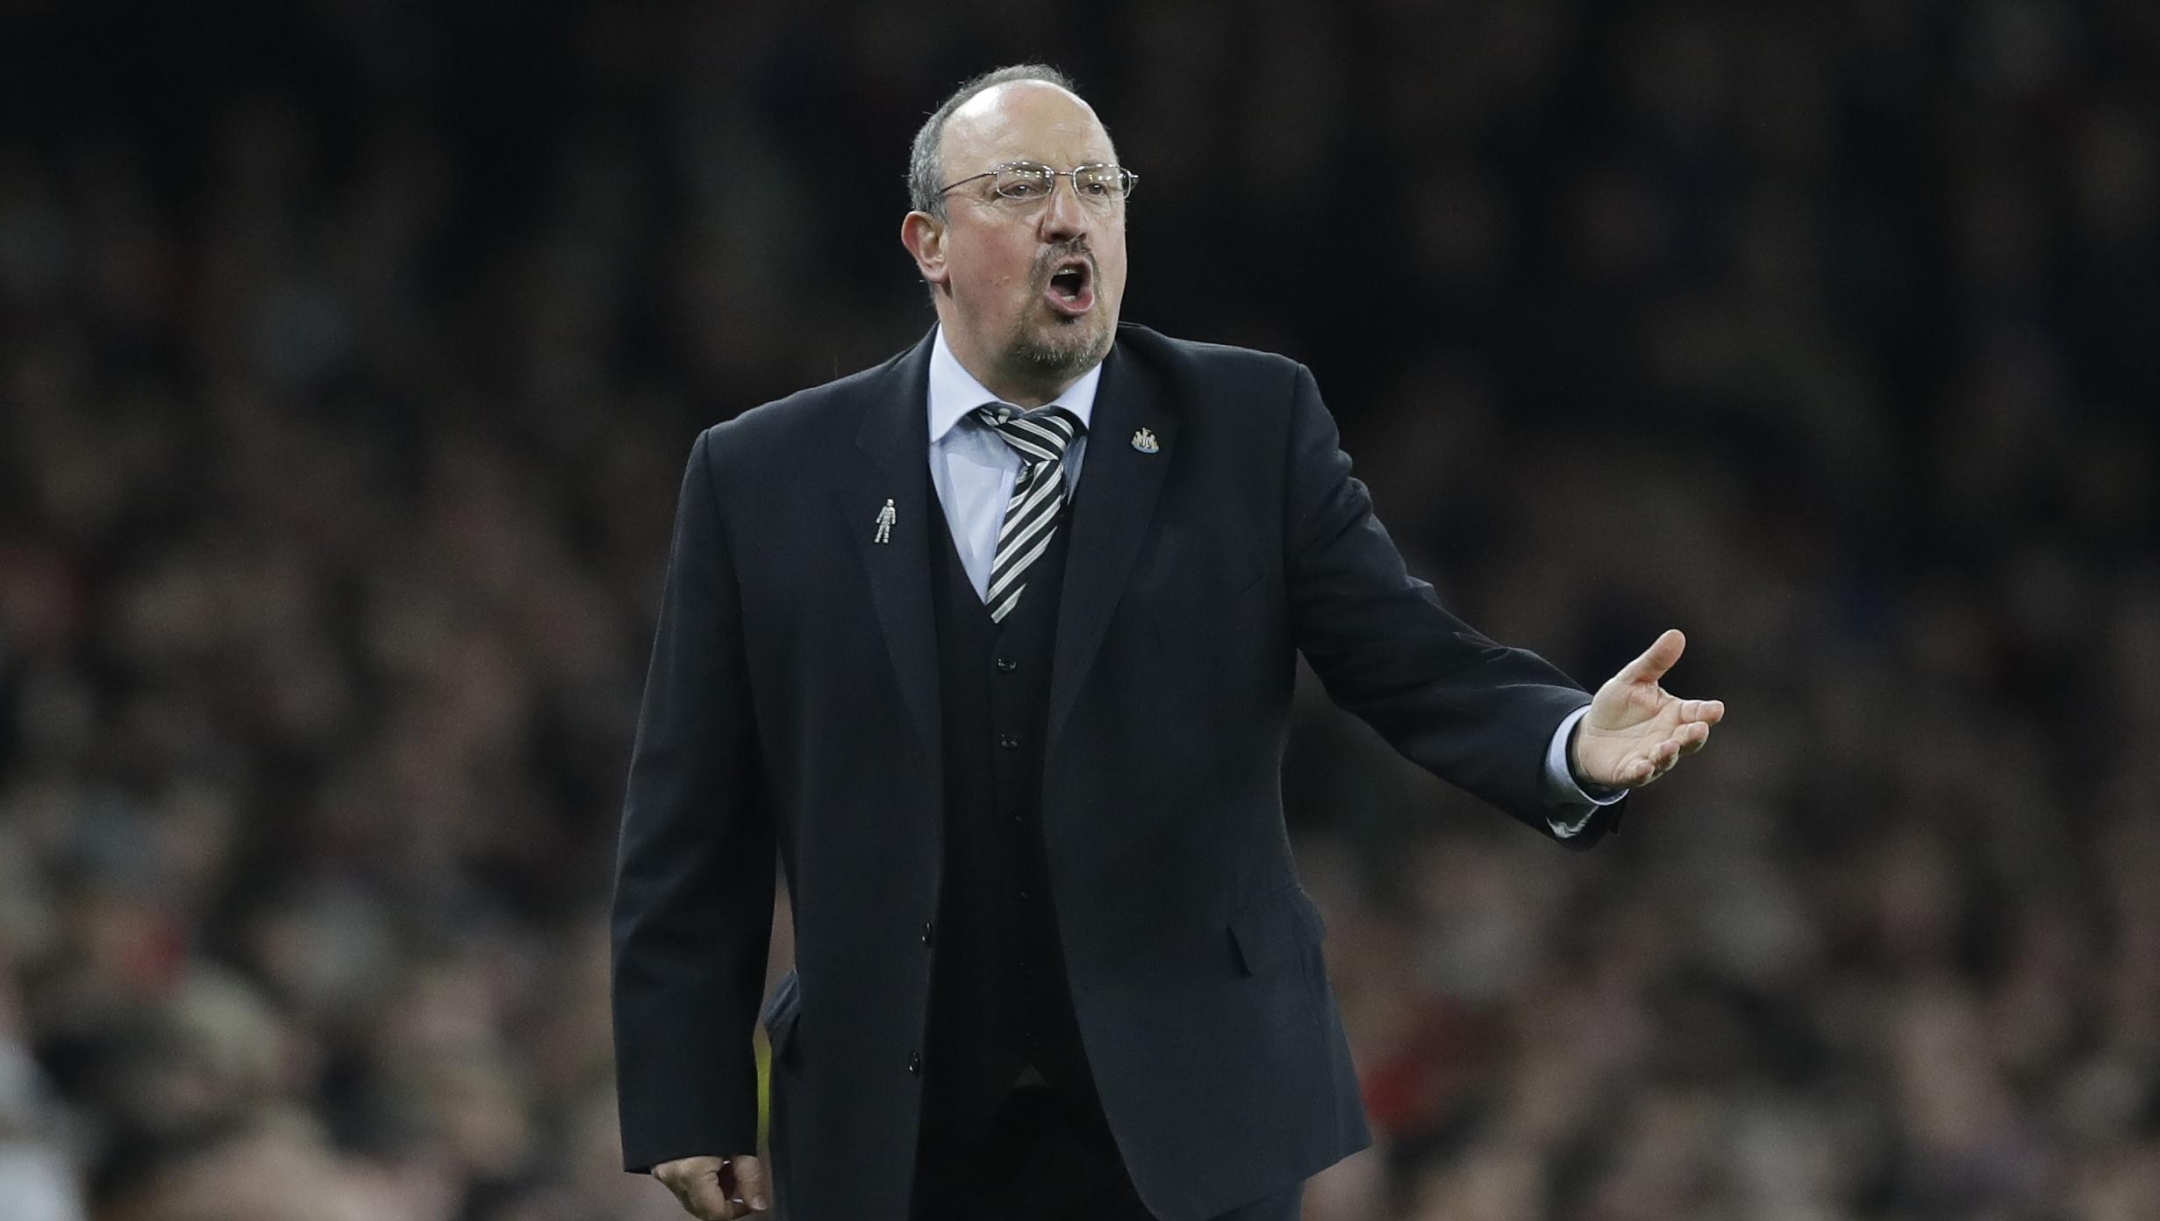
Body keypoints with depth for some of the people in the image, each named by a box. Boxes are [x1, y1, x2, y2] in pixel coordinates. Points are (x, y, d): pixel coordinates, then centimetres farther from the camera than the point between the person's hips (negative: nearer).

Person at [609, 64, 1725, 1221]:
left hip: (1185, 1128, 0)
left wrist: (1573, 744, -26)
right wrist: (687, 1110, -2)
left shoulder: (1250, 426, 2)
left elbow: (1415, 661, -5)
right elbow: (693, 831, 3)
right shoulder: (766, 477, 2)